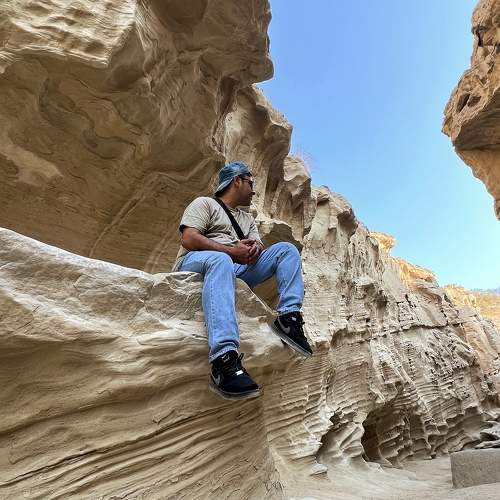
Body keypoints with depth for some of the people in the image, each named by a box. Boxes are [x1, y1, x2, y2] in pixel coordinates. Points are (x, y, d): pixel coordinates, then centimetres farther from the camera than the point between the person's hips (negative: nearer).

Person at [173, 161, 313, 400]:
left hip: (237, 268, 6)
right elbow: (189, 239, -7)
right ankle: (224, 359, -54)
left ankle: (289, 316, -23)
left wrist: (255, 248, -10)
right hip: (195, 262, -6)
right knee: (221, 261, -41)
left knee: (286, 249, -4)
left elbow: (259, 246, 15)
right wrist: (231, 251, -14)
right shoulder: (204, 203, 10)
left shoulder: (247, 219, 31)